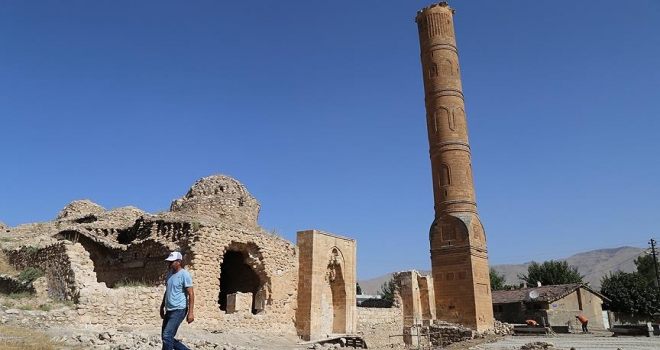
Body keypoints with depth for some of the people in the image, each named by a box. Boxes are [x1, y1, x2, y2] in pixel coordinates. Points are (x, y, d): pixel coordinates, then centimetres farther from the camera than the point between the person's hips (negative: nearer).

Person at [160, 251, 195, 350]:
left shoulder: (184, 275, -13)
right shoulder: (169, 273, 11)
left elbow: (191, 294, -15)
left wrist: (191, 312, -20)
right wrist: (162, 307, 22)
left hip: (179, 310, -9)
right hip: (169, 310, 9)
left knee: (167, 336, -12)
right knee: (166, 337, 10)